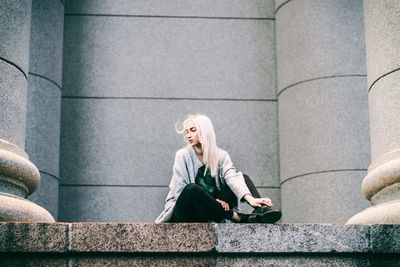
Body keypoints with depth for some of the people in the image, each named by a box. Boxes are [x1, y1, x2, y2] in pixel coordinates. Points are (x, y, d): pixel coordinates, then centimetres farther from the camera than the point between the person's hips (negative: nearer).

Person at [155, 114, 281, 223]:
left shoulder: (221, 155, 2)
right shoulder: (183, 155, -4)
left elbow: (232, 177, -17)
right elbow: (180, 191, -11)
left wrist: (249, 198, -36)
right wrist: (211, 200, -19)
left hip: (210, 211, 3)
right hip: (186, 211, -3)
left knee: (243, 177, -9)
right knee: (192, 189, -35)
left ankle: (262, 210, -37)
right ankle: (238, 217, -31)